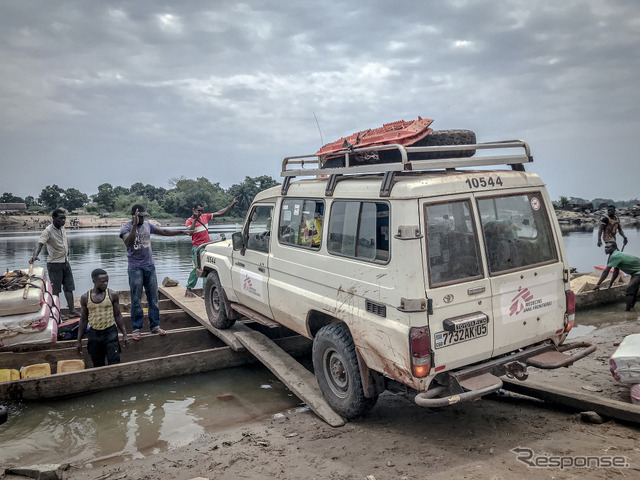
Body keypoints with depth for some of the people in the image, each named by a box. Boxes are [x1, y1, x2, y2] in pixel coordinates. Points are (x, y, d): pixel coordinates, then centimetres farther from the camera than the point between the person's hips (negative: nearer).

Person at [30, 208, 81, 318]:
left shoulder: (62, 228, 5)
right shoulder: (48, 231, -17)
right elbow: (39, 243, -31)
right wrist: (35, 255, -48)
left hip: (65, 262, 7)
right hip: (54, 264, -7)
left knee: (69, 287, 8)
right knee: (55, 290, 1)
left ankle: (72, 311, 14)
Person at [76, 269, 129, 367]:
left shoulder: (112, 295, -4)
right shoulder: (85, 298, 0)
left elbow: (118, 316, 3)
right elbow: (83, 320, 8)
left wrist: (124, 334, -1)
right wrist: (79, 341, 7)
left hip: (110, 333, -2)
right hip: (94, 334, 2)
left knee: (114, 364, -6)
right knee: (98, 365, 10)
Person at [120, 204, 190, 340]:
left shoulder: (147, 225, 8)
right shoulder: (126, 228, -8)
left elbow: (164, 232, 18)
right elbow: (128, 242, -27)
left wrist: (182, 232, 16)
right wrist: (135, 225, -33)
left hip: (150, 266, 5)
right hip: (135, 268, -5)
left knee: (153, 298, 8)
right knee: (136, 300, 1)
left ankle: (155, 326, 17)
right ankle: (136, 329, 11)